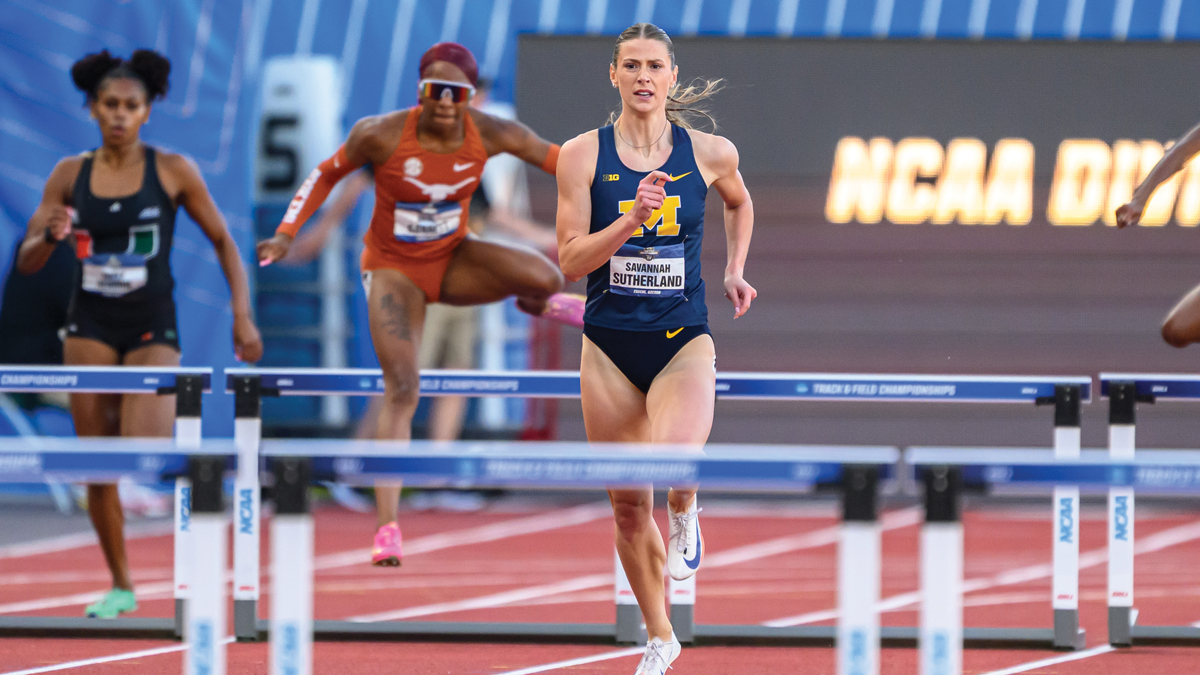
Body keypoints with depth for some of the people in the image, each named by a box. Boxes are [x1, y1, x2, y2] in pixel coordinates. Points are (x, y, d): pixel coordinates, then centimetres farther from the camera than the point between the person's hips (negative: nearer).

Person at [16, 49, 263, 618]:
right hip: (90, 330, 2)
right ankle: (121, 586, 16)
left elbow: (223, 242, 3)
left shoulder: (173, 171, -5)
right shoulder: (70, 175, 1)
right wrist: (51, 237, -18)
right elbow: (27, 262, 4)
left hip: (152, 331, -2)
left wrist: (242, 315, -5)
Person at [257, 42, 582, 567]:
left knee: (543, 277, -27)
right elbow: (327, 174, -7)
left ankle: (537, 304, 14)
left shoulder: (490, 135, -18)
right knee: (401, 388, -17)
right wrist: (285, 235, -13)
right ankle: (388, 528, -14)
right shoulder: (381, 135, -23)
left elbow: (556, 159, -6)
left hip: (453, 260, 2)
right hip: (393, 269, -2)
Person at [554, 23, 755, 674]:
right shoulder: (583, 155, -4)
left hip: (683, 342, -1)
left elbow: (740, 204, 23)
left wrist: (734, 272, 12)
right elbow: (570, 260, -8)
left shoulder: (710, 153, -1)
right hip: (609, 346, 1)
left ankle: (684, 515, 8)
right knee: (628, 506, 7)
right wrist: (632, 219, -21)